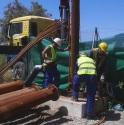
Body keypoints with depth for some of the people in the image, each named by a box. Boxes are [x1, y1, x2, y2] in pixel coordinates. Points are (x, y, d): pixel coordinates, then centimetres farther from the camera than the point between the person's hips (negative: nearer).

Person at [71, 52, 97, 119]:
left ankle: (75, 96, 37)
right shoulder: (92, 60, 38)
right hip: (93, 75, 2)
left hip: (82, 74, -2)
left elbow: (75, 71, 38)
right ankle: (89, 114, 17)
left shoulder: (78, 59, 33)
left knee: (75, 79, 34)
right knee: (91, 95, 13)